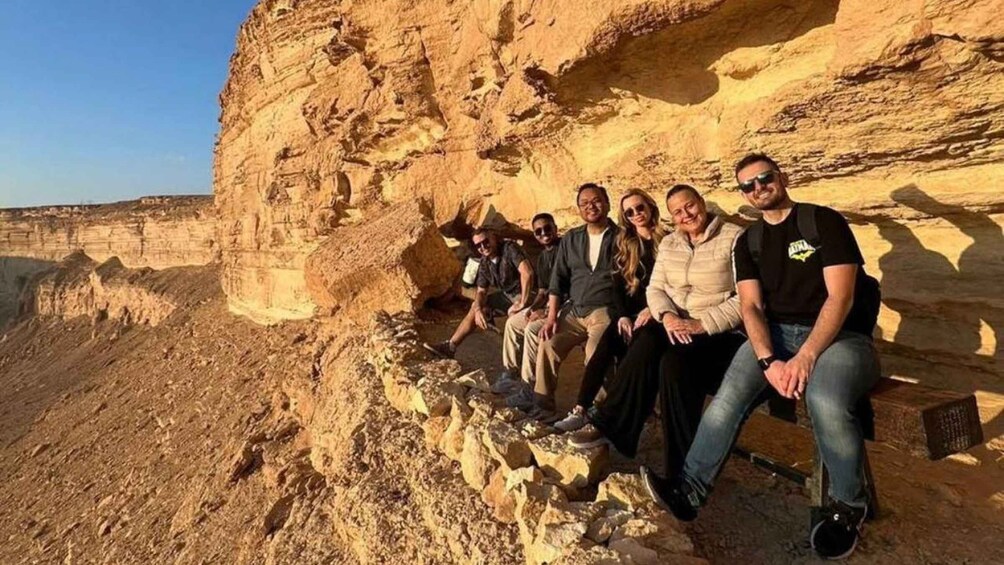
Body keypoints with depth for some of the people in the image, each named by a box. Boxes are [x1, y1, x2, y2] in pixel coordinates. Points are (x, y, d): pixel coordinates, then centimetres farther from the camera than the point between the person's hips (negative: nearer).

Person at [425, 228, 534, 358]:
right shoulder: (485, 263, 1)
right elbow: (481, 291, 5)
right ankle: (450, 346, 12)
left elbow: (527, 273, -35)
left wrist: (522, 303, -37)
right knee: (475, 307, 7)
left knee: (514, 313, -36)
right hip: (507, 294, 8)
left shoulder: (509, 248, -22)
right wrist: (478, 309, -16)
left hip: (526, 293, -8)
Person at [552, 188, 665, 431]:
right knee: (608, 343, -28)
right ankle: (581, 409, -30)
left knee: (639, 350, -34)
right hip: (633, 312, 3)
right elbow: (619, 286, 9)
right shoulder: (625, 246, 16)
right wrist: (624, 316, -8)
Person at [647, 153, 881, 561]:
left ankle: (848, 506, -5)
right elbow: (751, 306, 0)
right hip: (775, 335, 3)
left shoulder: (824, 221, -2)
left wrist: (805, 357, -23)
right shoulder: (748, 242, 11)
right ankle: (690, 490, -16)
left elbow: (840, 297, -11)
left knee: (826, 401, -34)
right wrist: (769, 361, -18)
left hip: (838, 335, -3)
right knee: (729, 394, -25)